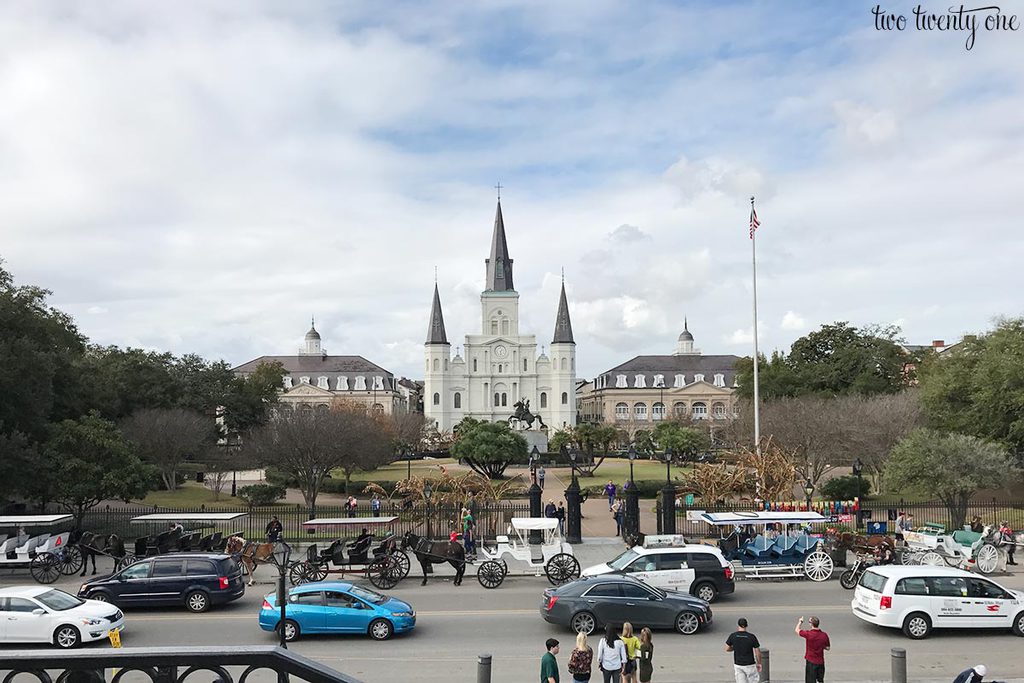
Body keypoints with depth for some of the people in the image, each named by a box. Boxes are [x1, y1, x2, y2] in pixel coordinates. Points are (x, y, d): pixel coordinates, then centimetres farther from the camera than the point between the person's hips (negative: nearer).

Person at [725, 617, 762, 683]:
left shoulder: (732, 636, -7)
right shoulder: (752, 636, -11)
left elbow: (727, 649, 3)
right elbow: (758, 652, -6)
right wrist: (759, 663, 8)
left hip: (738, 665, 2)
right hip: (750, 665, -1)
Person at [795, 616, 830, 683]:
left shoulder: (808, 634, -19)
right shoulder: (824, 635, -8)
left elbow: (796, 630, -2)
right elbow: (827, 647, 5)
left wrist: (800, 622, 15)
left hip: (811, 662, -4)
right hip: (821, 662, 4)